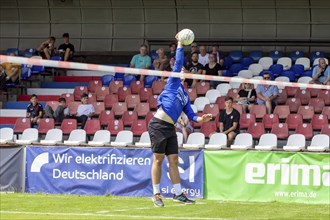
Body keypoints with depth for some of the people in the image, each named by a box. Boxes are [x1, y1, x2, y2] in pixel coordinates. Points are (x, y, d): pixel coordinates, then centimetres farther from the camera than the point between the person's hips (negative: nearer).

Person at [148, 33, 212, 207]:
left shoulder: (185, 97, 22)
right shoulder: (174, 82, 5)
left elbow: (190, 115, 18)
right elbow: (178, 62, -2)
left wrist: (201, 119, 0)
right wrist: (180, 44, 1)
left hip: (170, 128, 7)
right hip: (158, 125, -7)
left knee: (173, 160, 5)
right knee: (158, 159, -3)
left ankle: (178, 193, 9)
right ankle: (156, 194, 2)